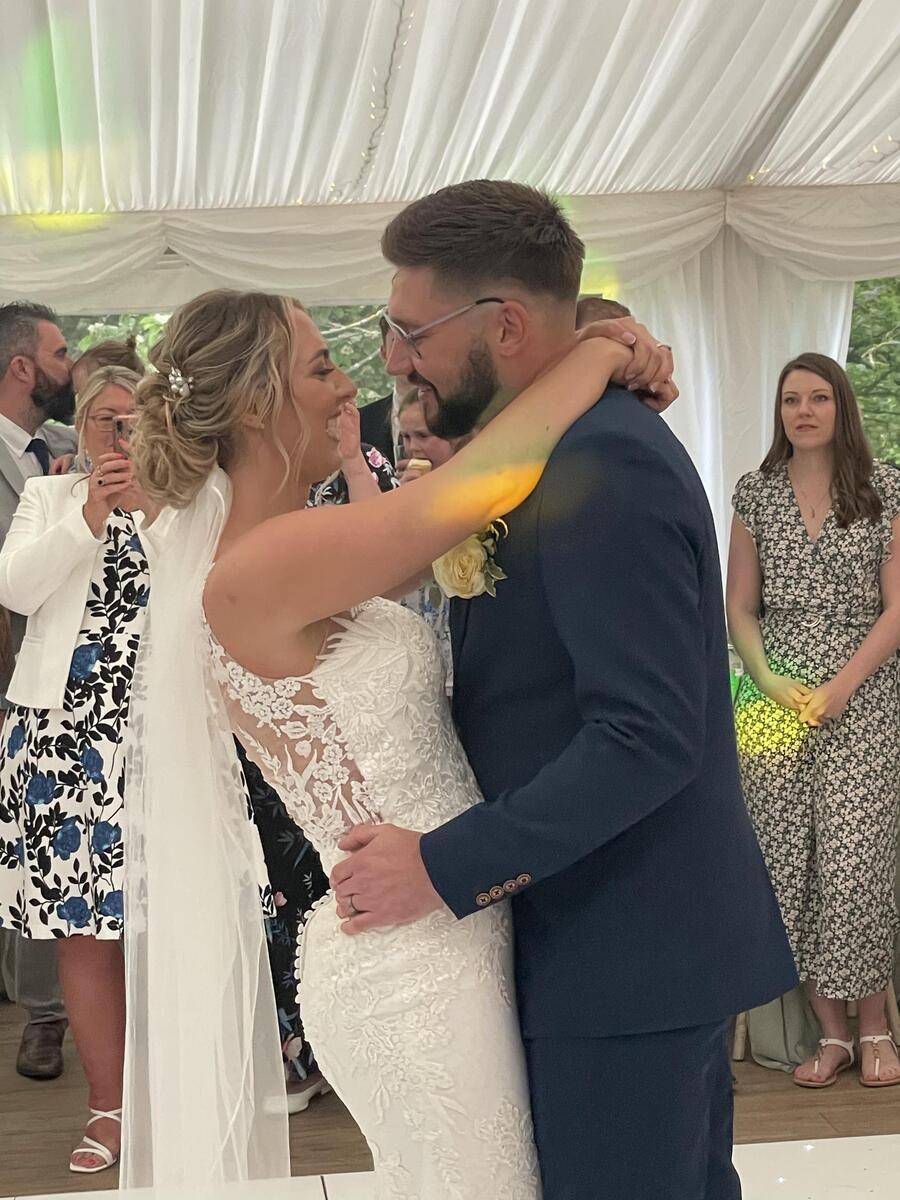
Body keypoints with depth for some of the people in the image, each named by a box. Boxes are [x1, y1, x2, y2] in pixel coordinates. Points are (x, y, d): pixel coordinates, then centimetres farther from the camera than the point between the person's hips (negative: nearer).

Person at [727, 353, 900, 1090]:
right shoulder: (755, 494, 9)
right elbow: (740, 608, 9)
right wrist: (768, 680, -7)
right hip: (775, 702, 2)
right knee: (789, 863, 1)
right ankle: (831, 1030, 13)